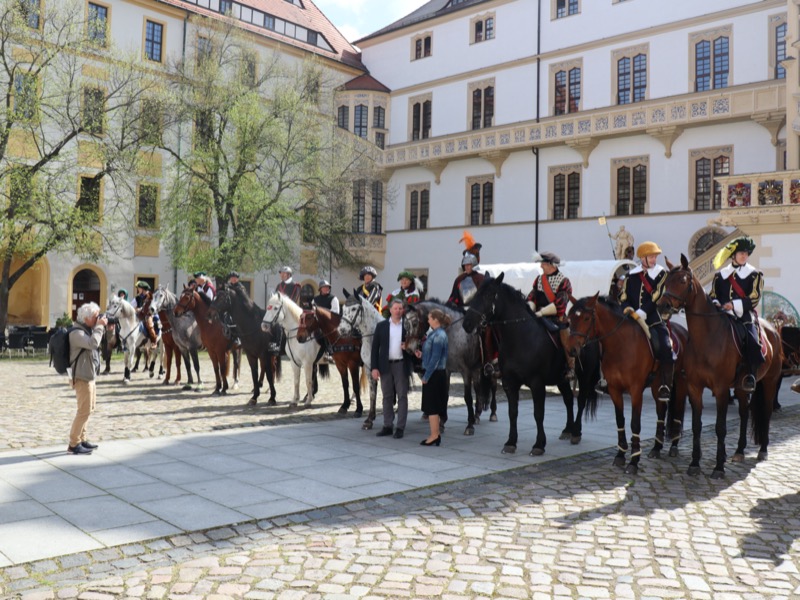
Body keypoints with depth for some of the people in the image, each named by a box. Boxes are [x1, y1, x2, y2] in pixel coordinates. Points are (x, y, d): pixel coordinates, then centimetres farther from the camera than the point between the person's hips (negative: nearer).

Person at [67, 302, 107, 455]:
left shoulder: (88, 329, 11)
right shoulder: (76, 333, -17)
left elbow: (100, 343, 21)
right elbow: (93, 343, -32)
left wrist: (106, 329, 6)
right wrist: (100, 326, -21)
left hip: (90, 376, 10)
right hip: (82, 377, -10)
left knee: (88, 409, 18)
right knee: (84, 411, -7)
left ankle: (81, 439, 28)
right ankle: (73, 444, 0)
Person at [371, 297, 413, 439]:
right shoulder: (381, 326, 4)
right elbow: (375, 347, 2)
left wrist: (408, 347, -14)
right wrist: (374, 367, -5)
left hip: (401, 365, -1)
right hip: (385, 365, 1)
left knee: (402, 396, 1)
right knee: (387, 397, 8)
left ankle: (400, 428, 7)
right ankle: (387, 426, 16)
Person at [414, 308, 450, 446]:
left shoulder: (438, 336, -18)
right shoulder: (436, 334, 12)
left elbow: (435, 358, -20)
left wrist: (426, 376, -18)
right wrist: (422, 354, 7)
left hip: (434, 374, -10)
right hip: (435, 374, 10)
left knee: (432, 405, -3)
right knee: (434, 405, 14)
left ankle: (434, 435, 4)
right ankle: (436, 433, 22)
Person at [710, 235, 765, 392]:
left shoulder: (754, 274, 6)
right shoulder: (720, 275, 15)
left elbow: (754, 299, -5)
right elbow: (713, 296, 14)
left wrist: (733, 305, -17)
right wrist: (716, 304, -9)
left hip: (745, 316, -3)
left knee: (751, 341, -28)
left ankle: (750, 375, -23)